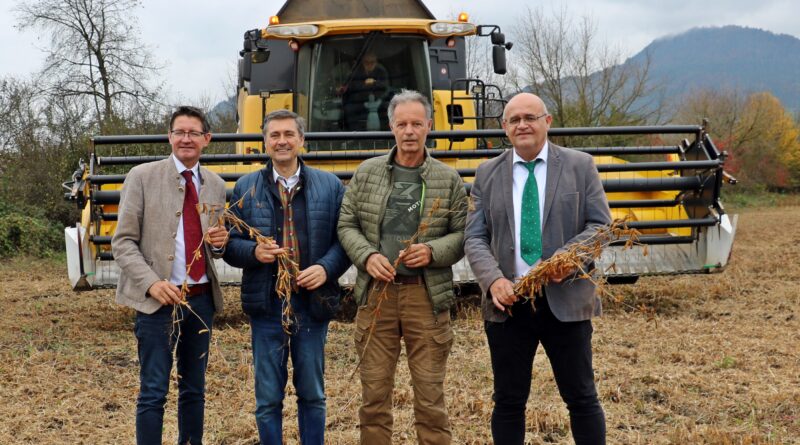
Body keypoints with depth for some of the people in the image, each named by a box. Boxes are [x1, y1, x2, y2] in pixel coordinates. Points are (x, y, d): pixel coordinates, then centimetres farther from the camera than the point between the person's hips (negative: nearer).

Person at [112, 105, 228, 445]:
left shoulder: (216, 185, 9)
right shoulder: (142, 176, -4)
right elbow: (123, 242, -6)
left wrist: (220, 242, -6)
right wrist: (151, 283, -19)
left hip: (202, 299, 4)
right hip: (158, 299, -4)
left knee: (194, 389, 15)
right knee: (153, 393, -2)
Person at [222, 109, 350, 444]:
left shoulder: (329, 185, 4)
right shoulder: (246, 187, 5)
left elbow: (344, 238, 3)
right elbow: (230, 245, 5)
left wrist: (326, 268, -14)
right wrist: (254, 252, -15)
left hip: (312, 303, 0)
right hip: (266, 305, 0)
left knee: (312, 394, 12)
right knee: (268, 398, 8)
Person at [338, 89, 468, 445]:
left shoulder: (448, 179, 5)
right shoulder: (367, 173, 7)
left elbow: (462, 234, 6)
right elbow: (346, 225, 8)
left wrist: (434, 251, -13)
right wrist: (367, 256, -9)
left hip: (427, 295, -1)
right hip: (376, 293, 1)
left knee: (430, 394, 3)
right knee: (374, 391, 7)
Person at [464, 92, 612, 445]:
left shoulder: (580, 165, 3)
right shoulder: (487, 174, 7)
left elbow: (600, 225, 0)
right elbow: (475, 238, 3)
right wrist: (494, 280, -16)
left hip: (565, 301, -1)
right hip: (507, 303, 2)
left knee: (582, 398, 7)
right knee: (508, 401, 9)